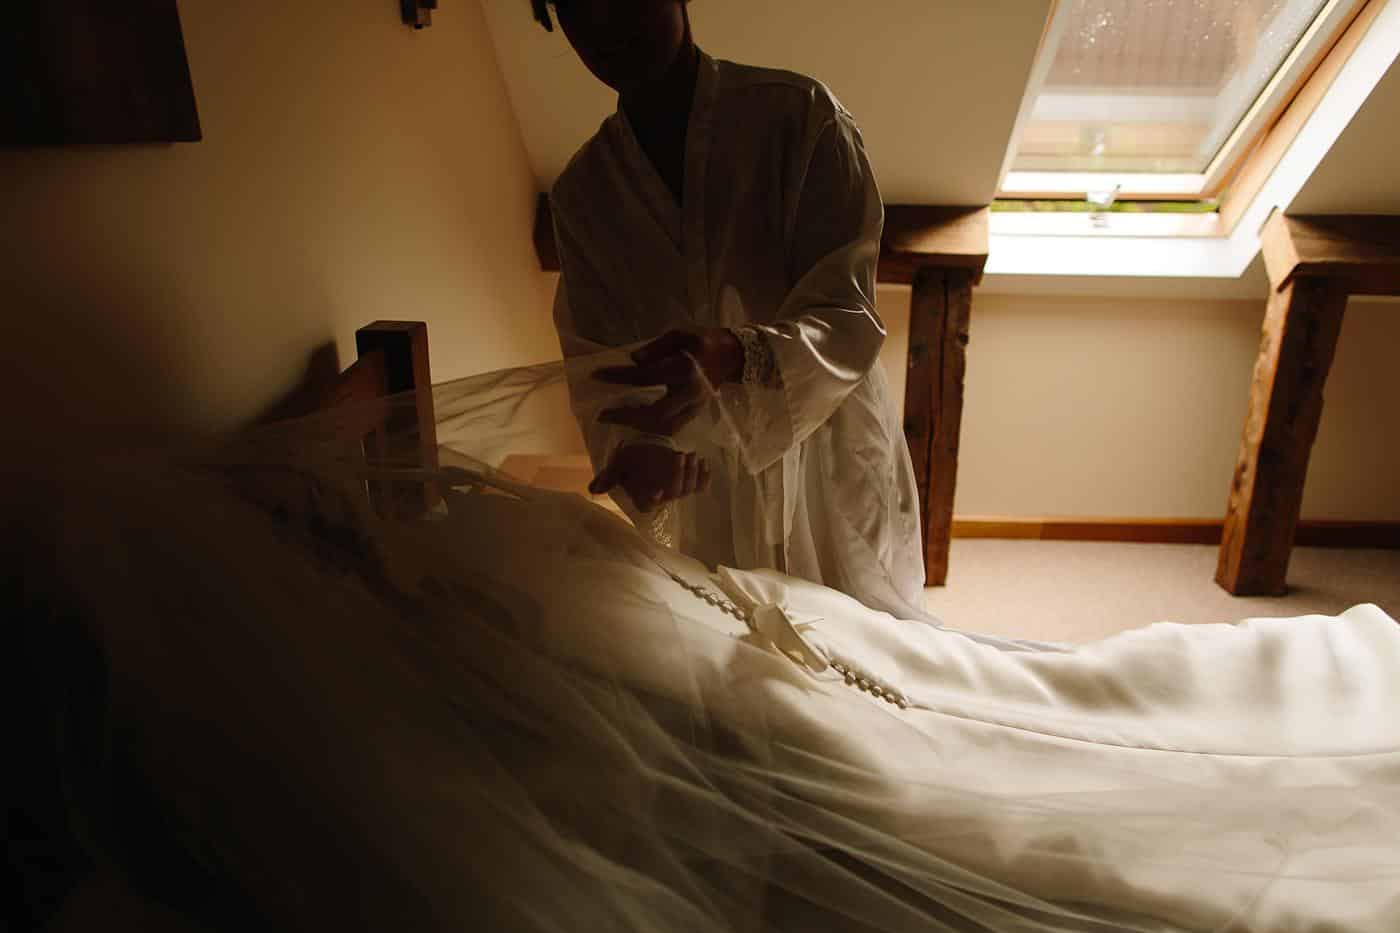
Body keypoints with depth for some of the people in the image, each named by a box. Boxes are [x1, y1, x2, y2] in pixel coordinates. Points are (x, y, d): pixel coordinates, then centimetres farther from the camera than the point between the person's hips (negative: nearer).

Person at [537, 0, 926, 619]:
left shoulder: (798, 114, -15)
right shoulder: (580, 192, -2)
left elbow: (849, 318, -21)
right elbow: (591, 360, -5)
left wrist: (731, 358, -42)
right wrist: (633, 445, -27)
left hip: (835, 473, -2)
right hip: (710, 501, 3)